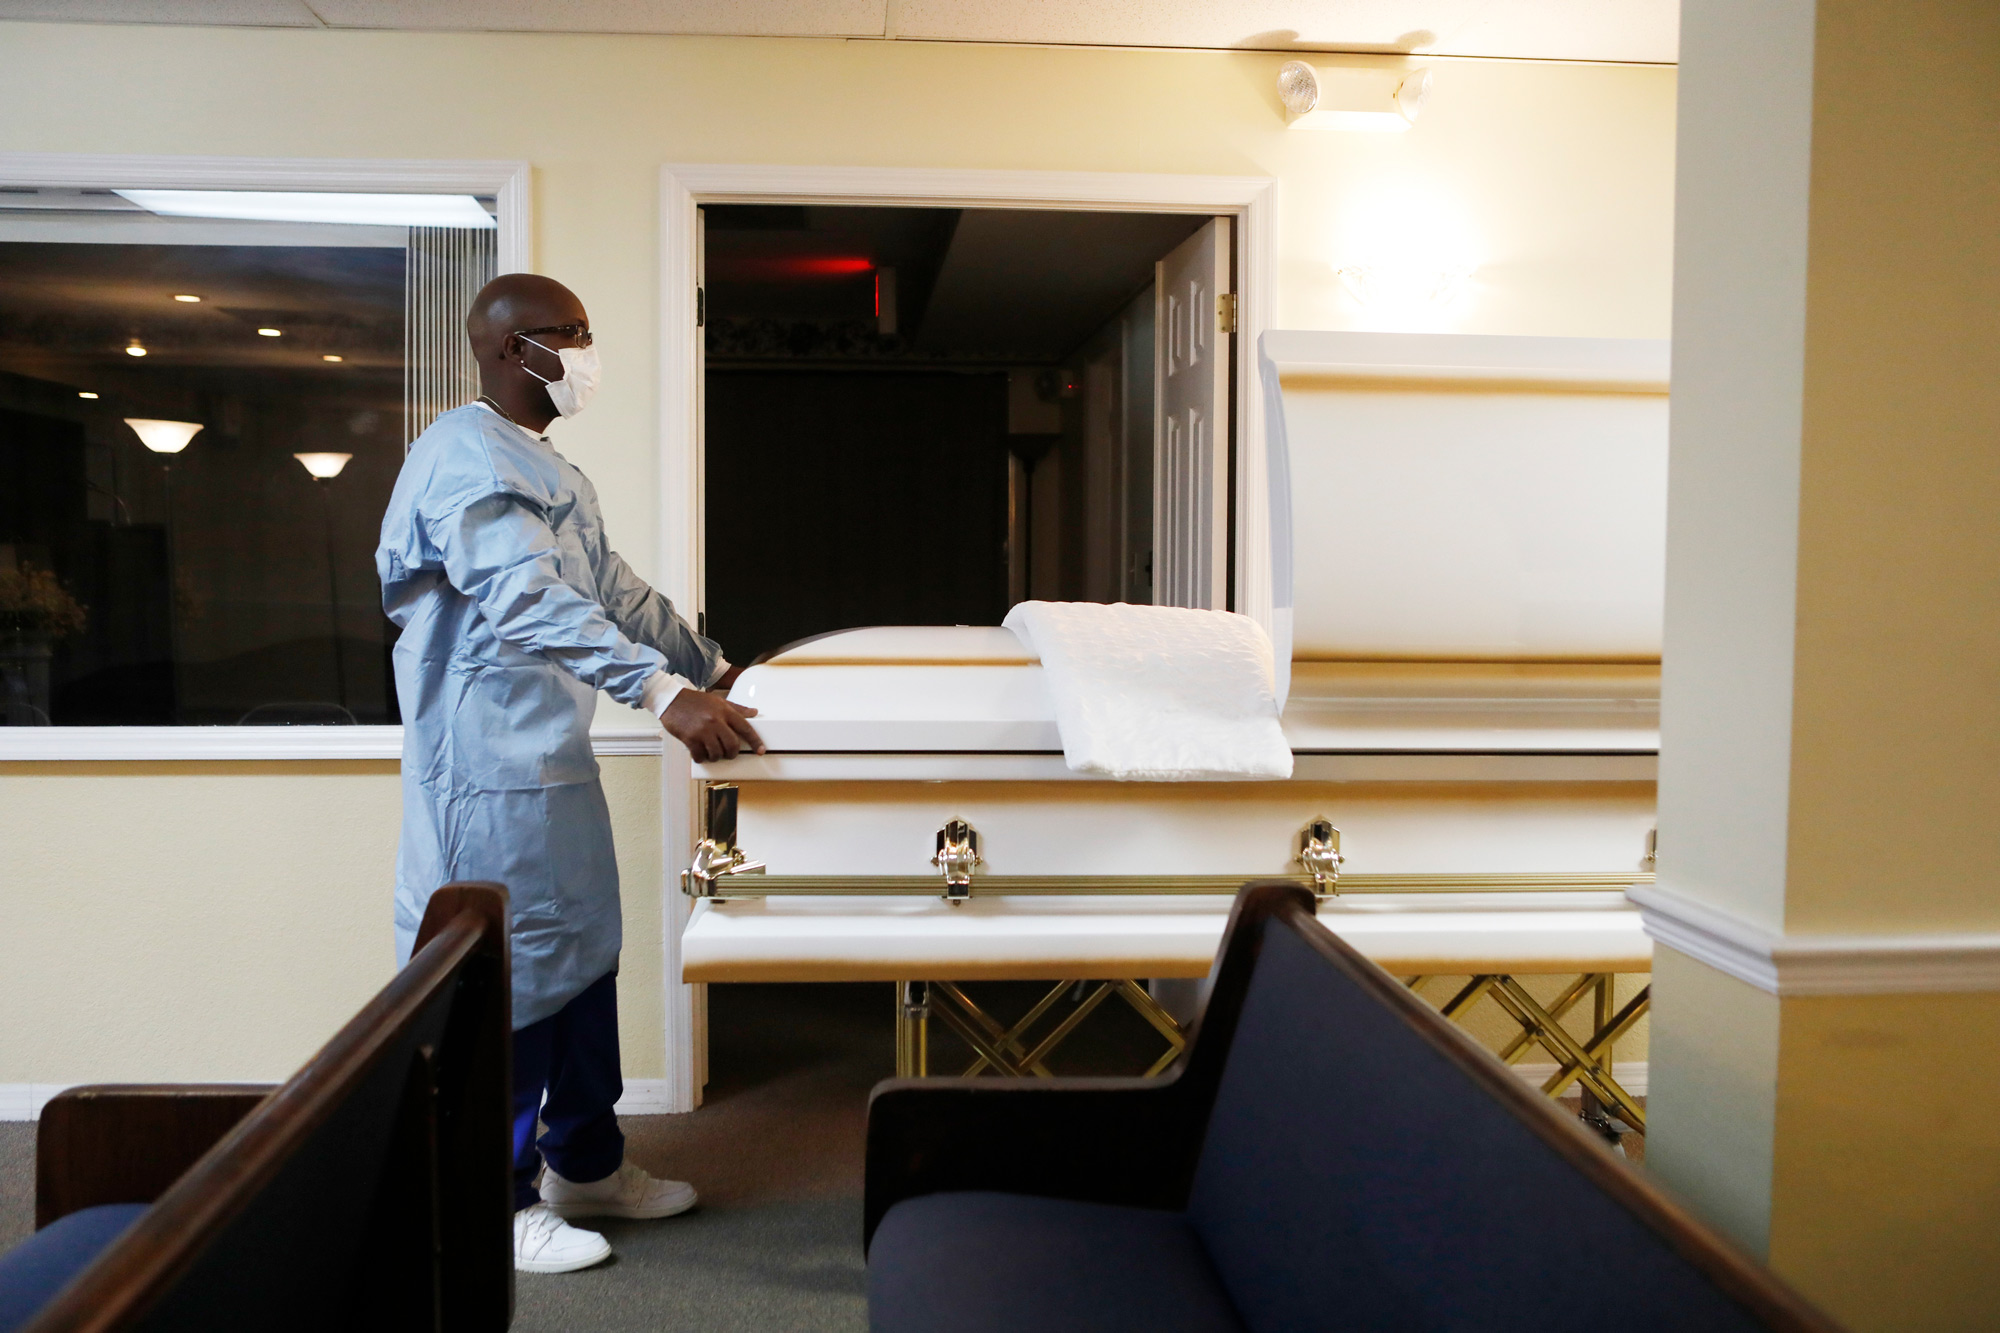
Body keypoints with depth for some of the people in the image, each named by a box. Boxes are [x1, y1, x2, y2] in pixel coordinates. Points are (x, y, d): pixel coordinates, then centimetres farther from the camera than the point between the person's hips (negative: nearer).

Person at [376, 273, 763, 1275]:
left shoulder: (548, 469, 18)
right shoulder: (464, 456, -16)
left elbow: (614, 590, 25)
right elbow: (528, 602, -30)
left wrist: (713, 666, 27)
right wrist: (662, 692, -38)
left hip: (556, 760, 10)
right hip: (492, 769, -10)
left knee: (583, 959, 17)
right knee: (510, 978, -1)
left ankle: (585, 1165, 32)